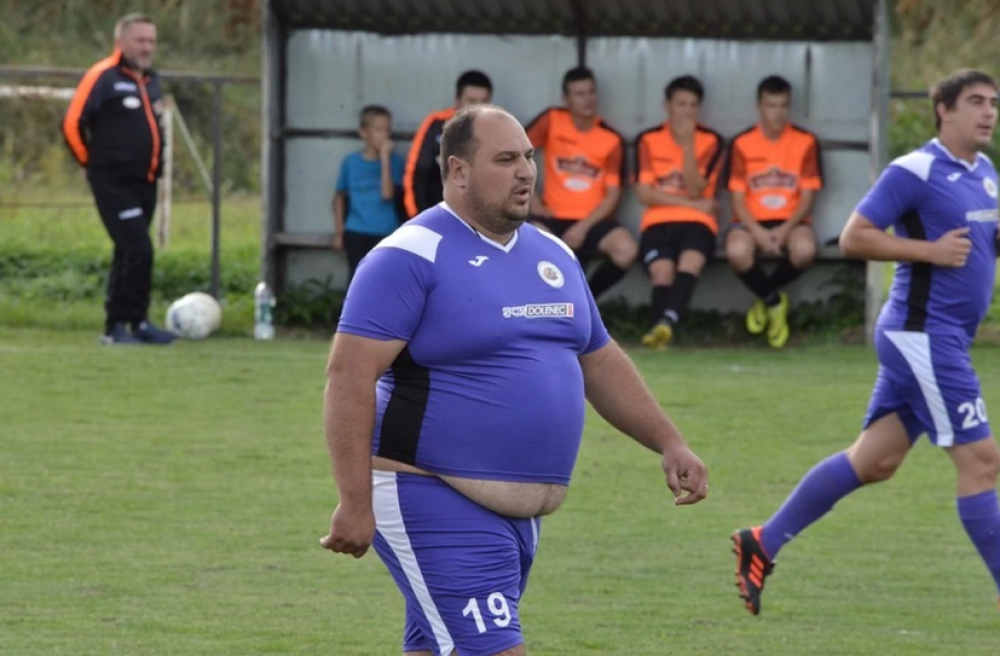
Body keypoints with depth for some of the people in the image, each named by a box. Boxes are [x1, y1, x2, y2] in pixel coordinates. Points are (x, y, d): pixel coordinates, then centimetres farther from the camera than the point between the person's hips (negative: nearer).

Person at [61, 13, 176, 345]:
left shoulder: (150, 80, 14)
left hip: (145, 182, 8)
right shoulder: (103, 77, -12)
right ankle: (135, 322, -9)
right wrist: (93, 161, -4)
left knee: (130, 253, 10)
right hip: (115, 184, -8)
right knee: (138, 250, -15)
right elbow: (72, 124, -14)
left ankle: (118, 325, 16)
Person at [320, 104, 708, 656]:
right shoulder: (412, 257, -12)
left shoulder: (553, 256, 14)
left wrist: (669, 443, 16)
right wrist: (355, 503, -22)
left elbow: (599, 362, 25)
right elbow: (350, 374, -17)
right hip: (432, 502, -8)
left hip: (515, 509, 8)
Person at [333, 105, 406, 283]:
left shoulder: (394, 161, -4)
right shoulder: (351, 162, 2)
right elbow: (340, 197, 13)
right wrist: (339, 232, 11)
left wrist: (385, 158, -19)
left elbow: (387, 194, -18)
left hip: (386, 235, -1)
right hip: (356, 234, 1)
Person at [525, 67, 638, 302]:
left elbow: (613, 194, -3)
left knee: (626, 249, -30)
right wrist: (532, 200, -3)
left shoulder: (611, 140, -1)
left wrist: (583, 228, -15)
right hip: (555, 215, -1)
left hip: (592, 220, 1)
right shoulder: (552, 121, -1)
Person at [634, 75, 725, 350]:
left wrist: (687, 144, -12)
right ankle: (661, 330, -31)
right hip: (658, 223, 2)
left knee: (690, 262, -35)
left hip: (697, 223, -2)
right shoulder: (648, 140, 8)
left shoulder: (710, 141, 7)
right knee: (662, 272, -31)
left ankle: (665, 324, -56)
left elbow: (695, 190, -5)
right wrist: (693, 204, -6)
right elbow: (644, 193, -2)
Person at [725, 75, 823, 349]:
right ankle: (774, 302, -2)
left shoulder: (805, 142, 1)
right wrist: (758, 233, -19)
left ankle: (764, 298, -1)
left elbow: (808, 196, 0)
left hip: (790, 221, 0)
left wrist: (786, 230, -18)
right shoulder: (742, 144, 0)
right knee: (737, 251, -35)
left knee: (804, 249, -35)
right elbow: (738, 198, -2)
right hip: (752, 221, 0)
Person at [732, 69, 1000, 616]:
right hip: (923, 333, -9)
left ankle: (763, 544, 19)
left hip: (943, 339, 9)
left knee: (873, 461, 11)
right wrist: (931, 251, -19)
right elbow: (854, 238, -14)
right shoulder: (915, 172, -13)